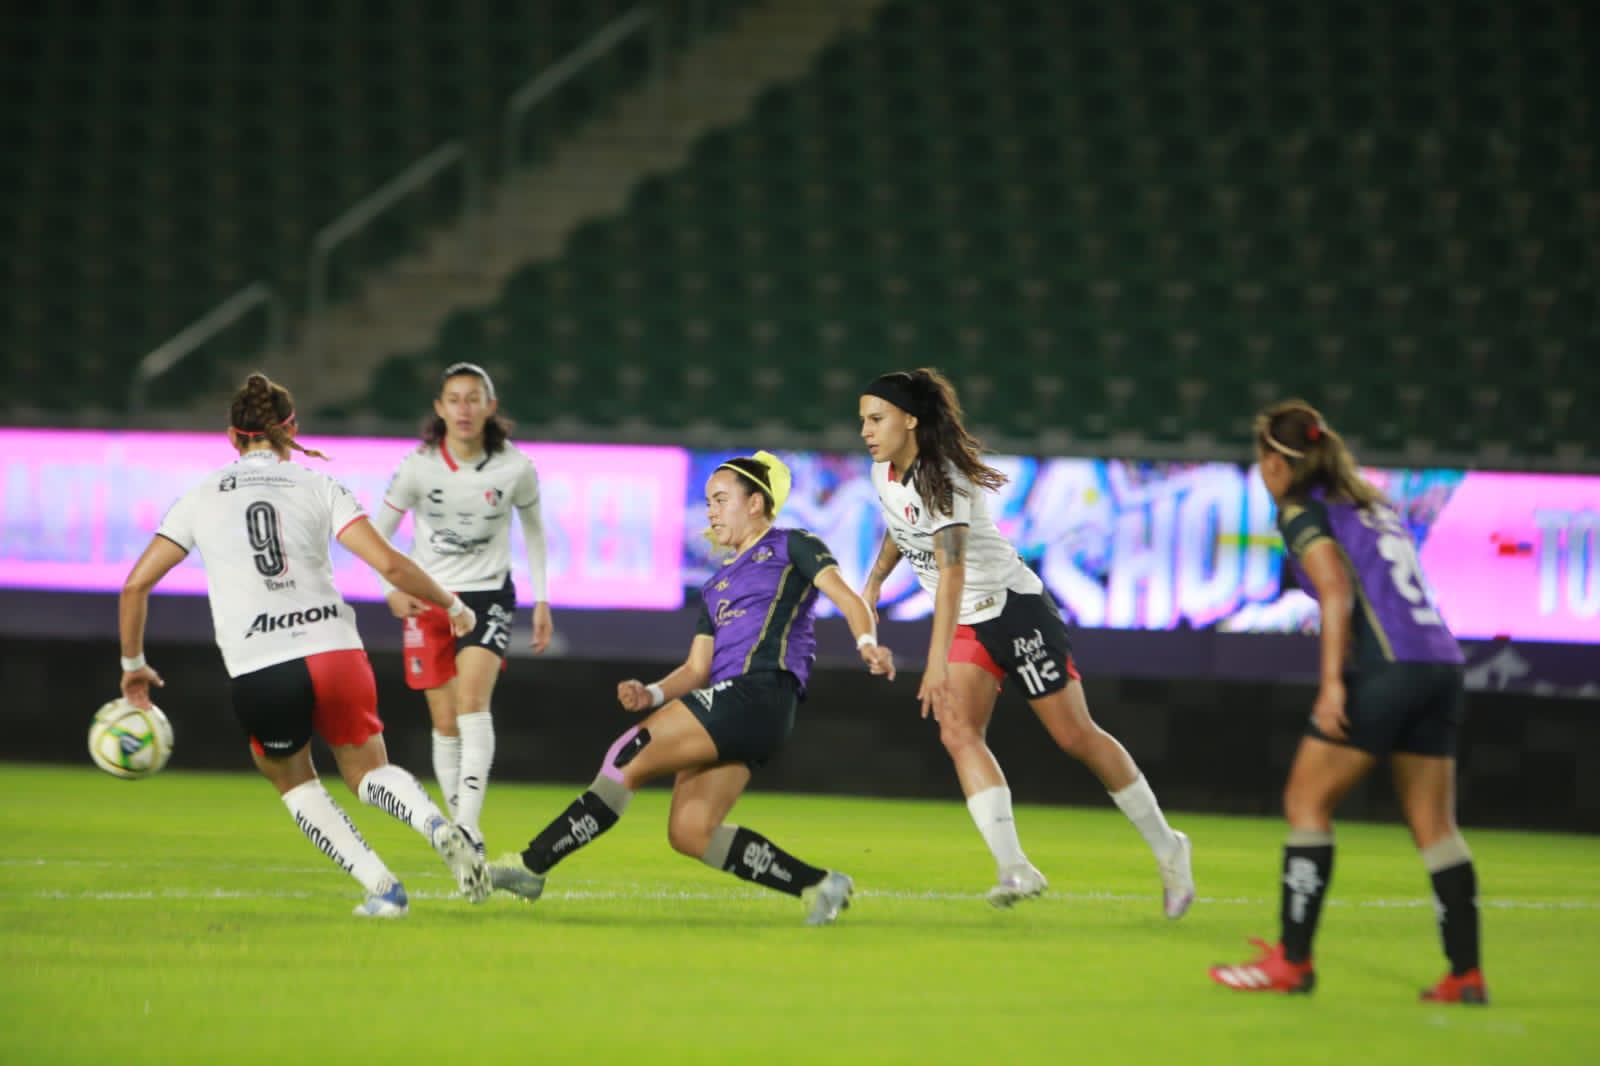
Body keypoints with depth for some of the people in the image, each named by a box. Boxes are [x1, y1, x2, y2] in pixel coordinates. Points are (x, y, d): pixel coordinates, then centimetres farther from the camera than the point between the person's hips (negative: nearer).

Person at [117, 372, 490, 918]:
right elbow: (389, 564, -2)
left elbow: (135, 585, 9)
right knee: (368, 773, 21)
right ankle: (437, 824, -13)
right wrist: (452, 606, 13)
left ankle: (379, 885, 7)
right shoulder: (319, 487, 8)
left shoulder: (200, 499, 11)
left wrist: (133, 663, 23)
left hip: (258, 675, -1)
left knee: (292, 779, 25)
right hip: (335, 650, 1)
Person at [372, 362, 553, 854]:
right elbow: (378, 532, 1)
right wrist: (392, 588, -16)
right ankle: (459, 832, 13)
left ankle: (469, 829, -28)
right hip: (429, 600, 1)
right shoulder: (419, 467, -9)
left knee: (472, 702, -22)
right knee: (446, 724, 1)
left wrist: (542, 600, 8)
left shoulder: (515, 468, -7)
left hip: (489, 596, -1)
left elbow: (533, 527, 11)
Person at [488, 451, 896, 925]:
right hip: (723, 701, 8)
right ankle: (818, 885, -1)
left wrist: (867, 643, -24)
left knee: (627, 758, -13)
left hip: (757, 693, -8)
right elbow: (697, 669, 22)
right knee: (690, 833, -6)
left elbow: (846, 597, -3)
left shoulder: (791, 547, 11)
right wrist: (652, 695, 2)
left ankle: (531, 866, -11)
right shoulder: (717, 587, 30)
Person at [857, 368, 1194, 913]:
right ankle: (1014, 867, -24)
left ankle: (1166, 848, 14)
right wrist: (874, 581, 17)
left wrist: (938, 660, -44)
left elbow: (952, 571, -36)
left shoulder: (943, 479, -26)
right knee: (957, 731, -17)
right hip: (966, 626, 7)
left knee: (1076, 736, -2)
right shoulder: (883, 473, 0)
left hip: (1016, 608, -7)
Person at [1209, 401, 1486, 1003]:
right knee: (1433, 824, 9)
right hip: (1441, 662, 7)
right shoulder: (1371, 503, 23)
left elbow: (1337, 589, -12)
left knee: (1306, 802, 1)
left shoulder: (1302, 510, 0)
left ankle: (1292, 961, -2)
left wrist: (1332, 681, -17)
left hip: (1383, 668, -7)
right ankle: (1466, 974, 4)